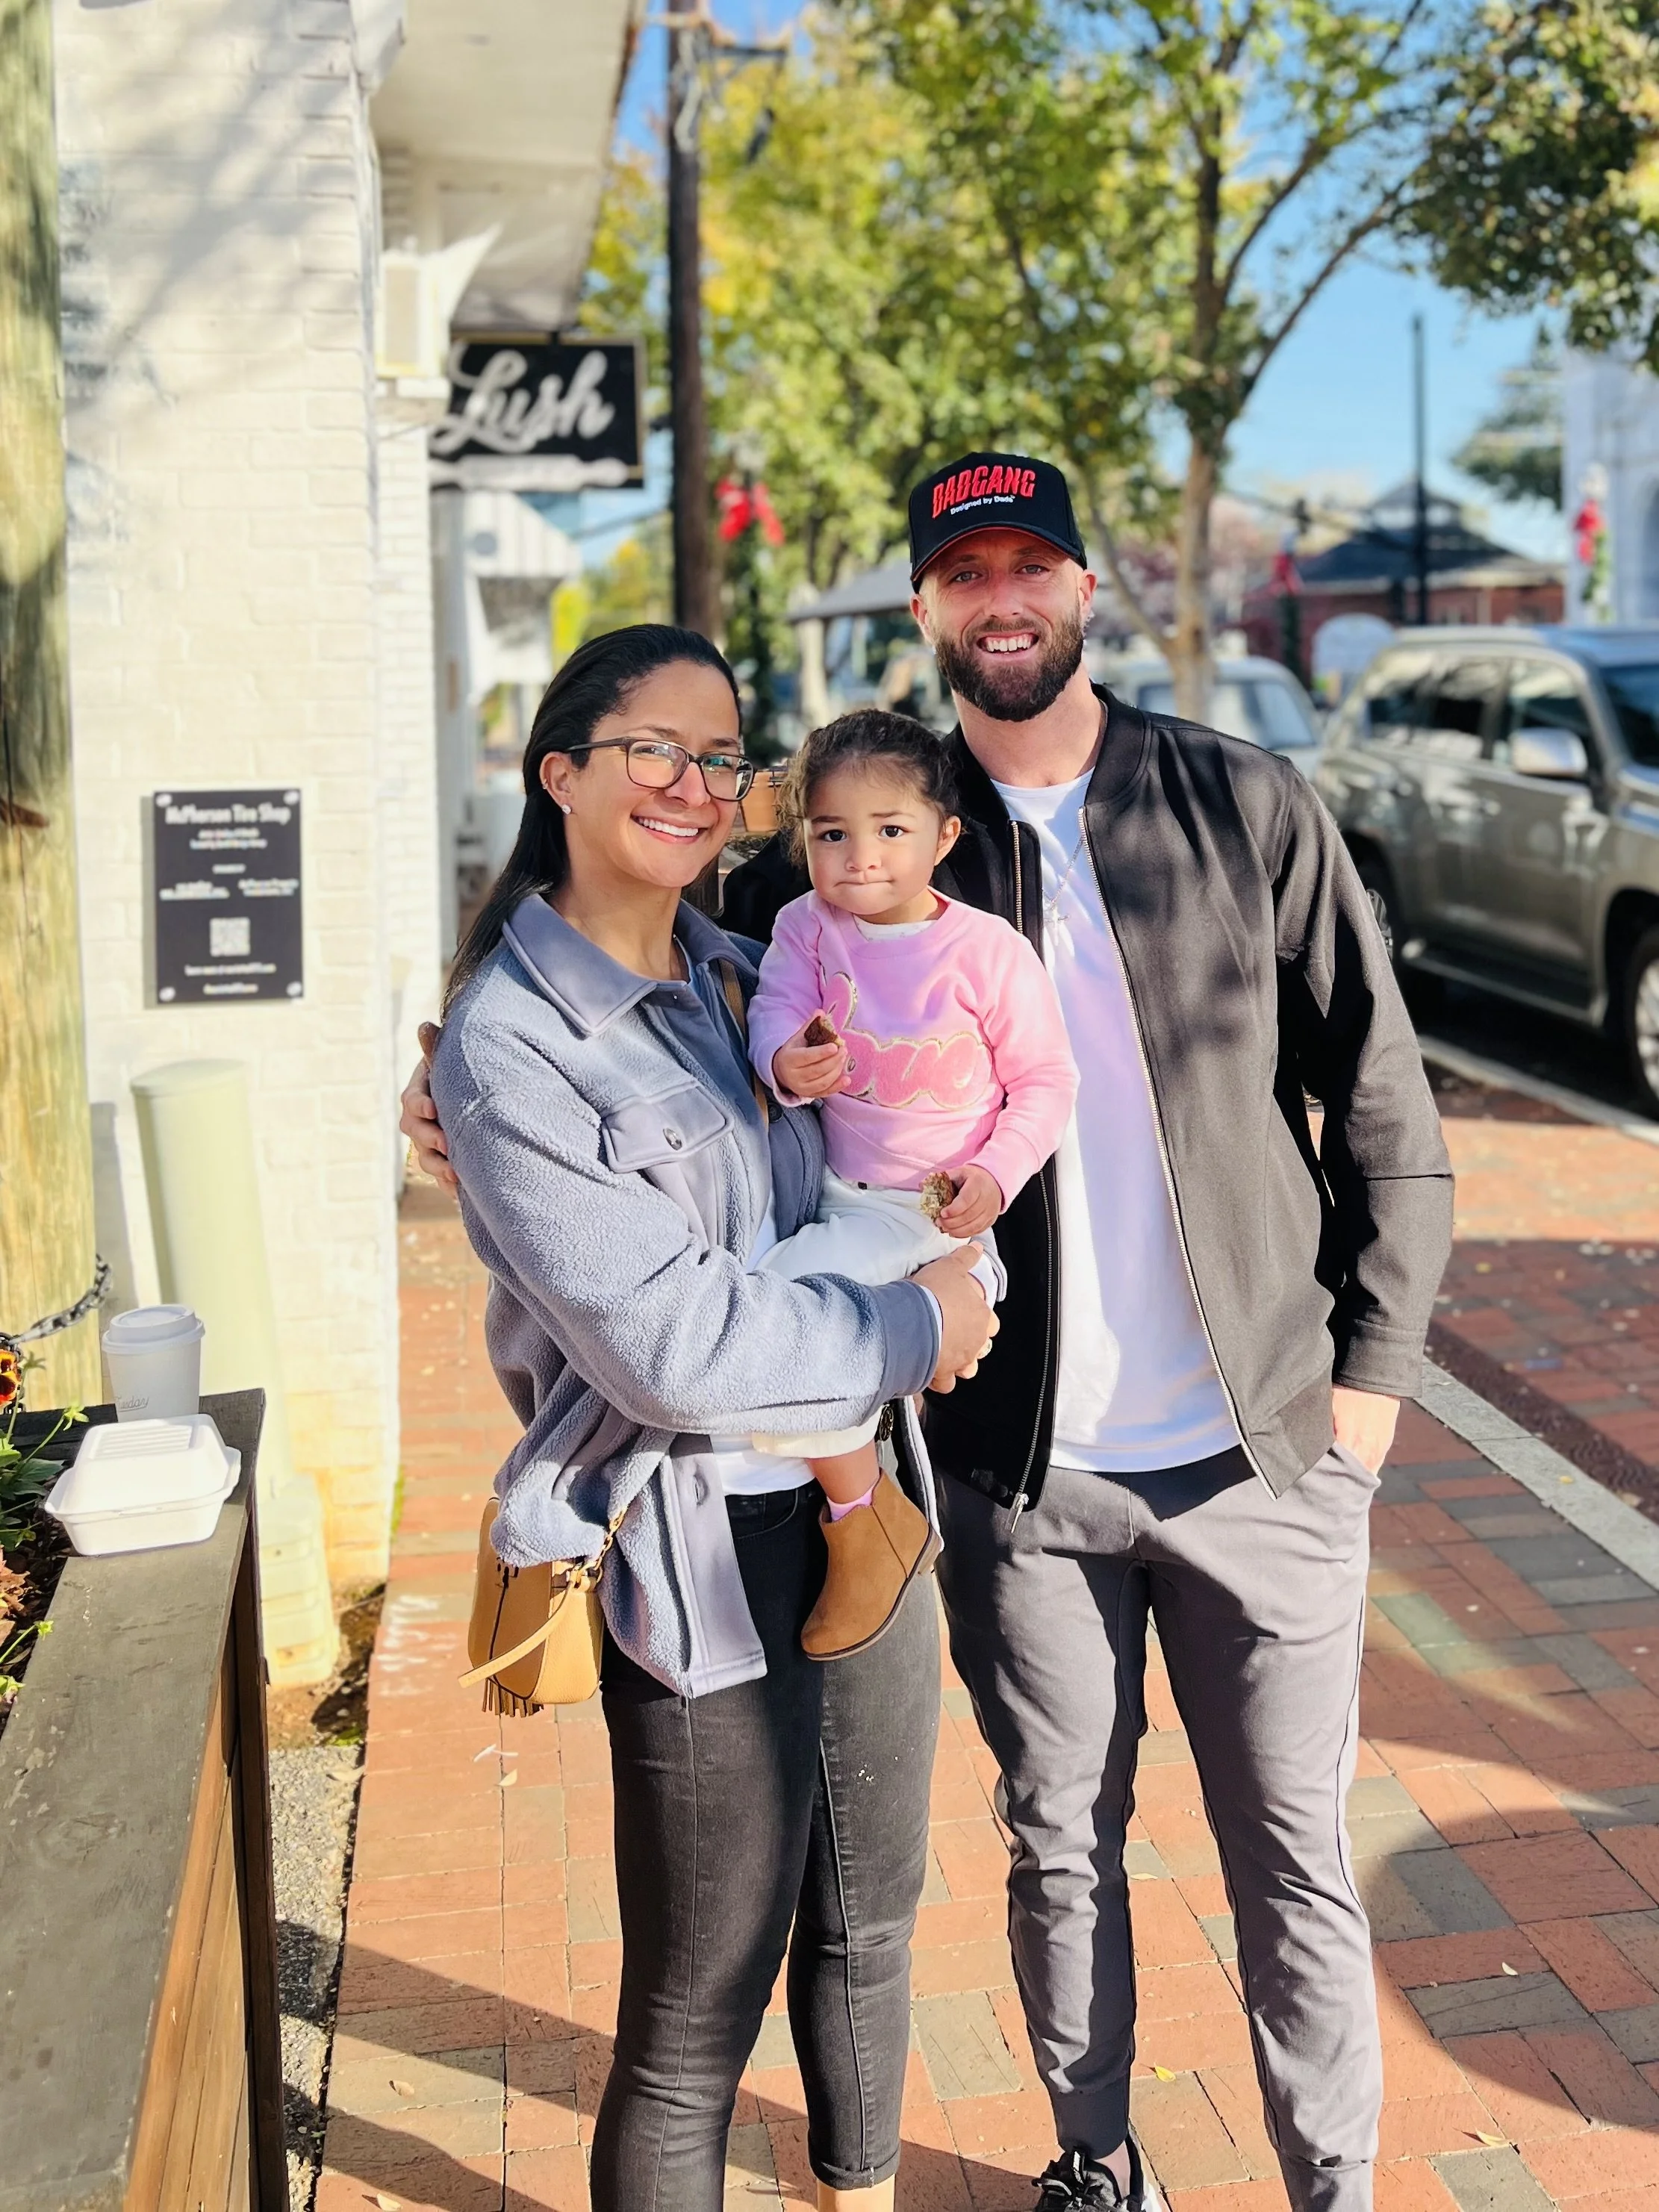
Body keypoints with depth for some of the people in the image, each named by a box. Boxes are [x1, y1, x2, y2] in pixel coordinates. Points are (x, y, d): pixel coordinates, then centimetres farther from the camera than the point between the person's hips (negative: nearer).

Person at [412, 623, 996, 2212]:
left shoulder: (745, 978, 8)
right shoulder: (506, 1044, -15)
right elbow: (666, 1343, -21)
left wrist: (954, 1272, -1)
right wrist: (910, 1333, -11)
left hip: (864, 1505, 8)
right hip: (710, 1553, -7)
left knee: (867, 1930, 24)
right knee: (697, 2025, 7)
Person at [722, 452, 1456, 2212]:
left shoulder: (1248, 808, -1)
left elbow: (1385, 1114, 2)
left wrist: (1370, 1374, -2)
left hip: (1261, 1451, -1)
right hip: (1018, 1469, 1)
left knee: (1293, 1862, 10)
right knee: (1062, 1848, 16)